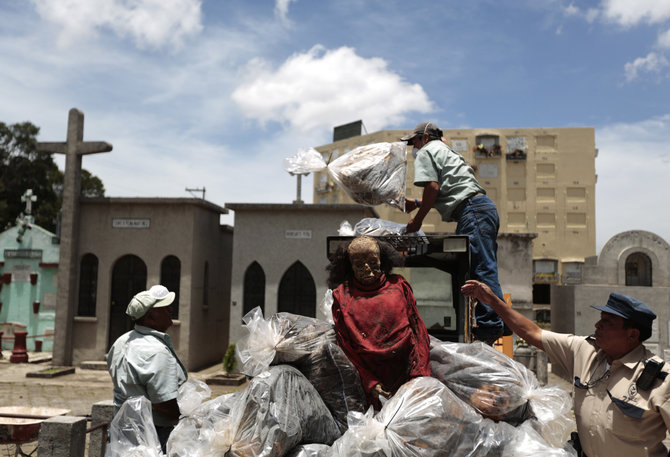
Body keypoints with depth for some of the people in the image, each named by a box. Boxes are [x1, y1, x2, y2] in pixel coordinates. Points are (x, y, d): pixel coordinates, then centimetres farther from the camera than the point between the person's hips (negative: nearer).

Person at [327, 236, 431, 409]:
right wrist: (368, 382, -6)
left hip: (408, 371, 1)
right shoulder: (342, 295, 7)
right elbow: (344, 345, 5)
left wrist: (420, 374, -2)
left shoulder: (398, 284, 10)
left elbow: (418, 330, 9)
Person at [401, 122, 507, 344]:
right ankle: (501, 323, 12)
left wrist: (417, 219, -2)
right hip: (485, 206, 10)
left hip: (472, 211, -10)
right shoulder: (445, 151, 34)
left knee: (482, 270, -12)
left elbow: (433, 187, -10)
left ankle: (491, 326, -13)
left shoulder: (426, 152, 5)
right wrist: (417, 204, 34)